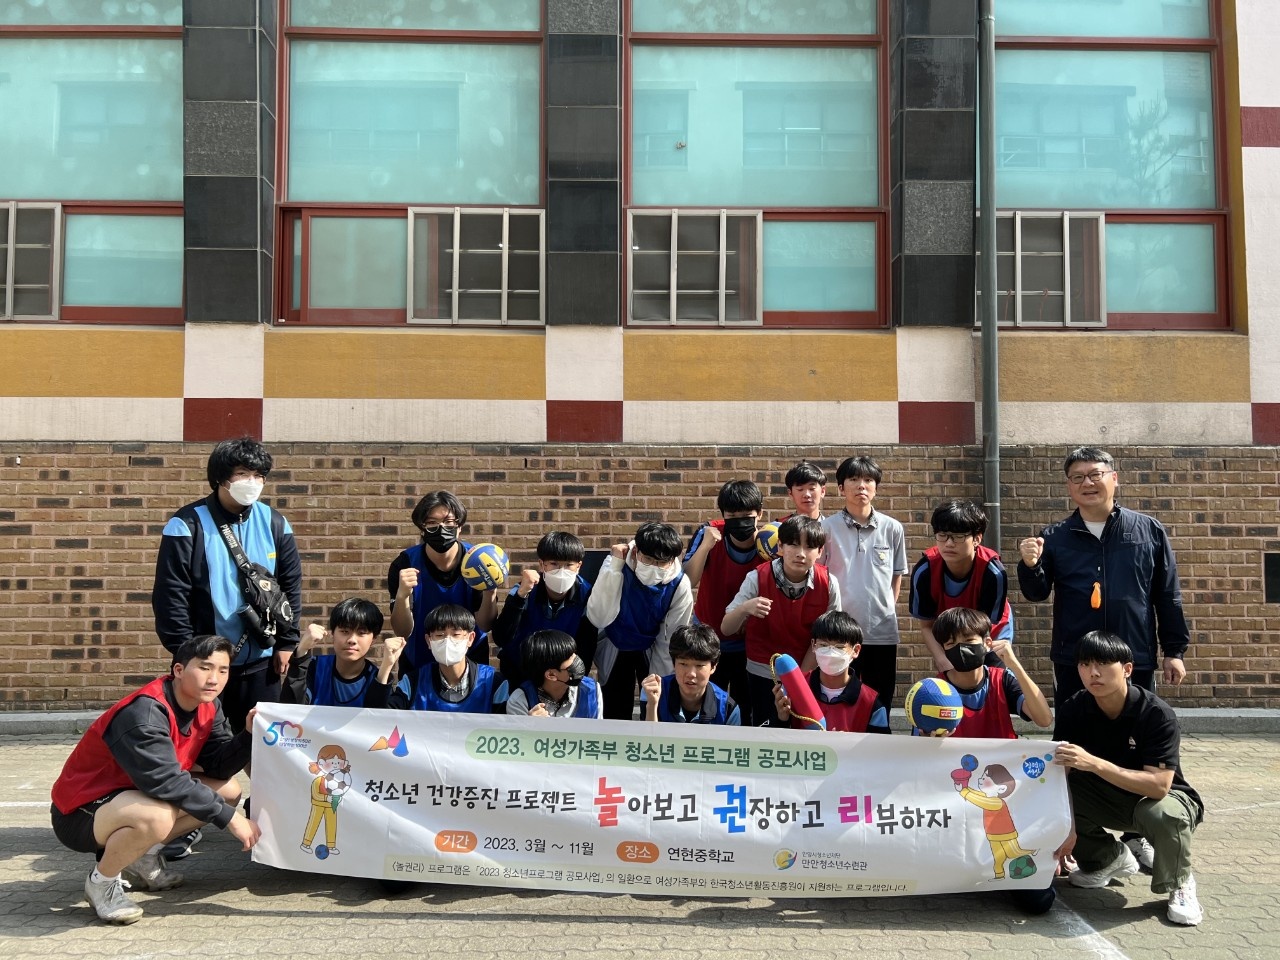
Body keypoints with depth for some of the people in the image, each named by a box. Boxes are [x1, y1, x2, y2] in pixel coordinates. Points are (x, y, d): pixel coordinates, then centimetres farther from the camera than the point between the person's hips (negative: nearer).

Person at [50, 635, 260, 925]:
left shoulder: (208, 707, -2)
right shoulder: (144, 713, -29)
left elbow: (219, 766, -4)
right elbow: (167, 782, -34)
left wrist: (250, 733, -22)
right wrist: (229, 817, -31)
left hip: (133, 794, 9)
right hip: (80, 811, -9)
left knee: (229, 791, 2)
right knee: (157, 817, -39)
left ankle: (142, 857, 12)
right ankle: (102, 880, -8)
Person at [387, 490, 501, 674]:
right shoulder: (404, 564, -19)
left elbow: (484, 625, -16)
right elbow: (403, 632, -20)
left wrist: (489, 594, -35)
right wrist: (402, 596, -38)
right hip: (418, 664, 0)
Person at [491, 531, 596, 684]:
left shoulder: (586, 597, -13)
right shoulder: (525, 591, -15)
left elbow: (585, 650, -5)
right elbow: (501, 639, -27)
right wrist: (521, 595, -33)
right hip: (517, 672, -1)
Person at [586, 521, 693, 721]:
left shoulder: (680, 585, -24)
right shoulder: (618, 565, -28)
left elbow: (670, 641, -12)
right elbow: (598, 619, -36)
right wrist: (614, 566, -39)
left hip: (653, 651, 0)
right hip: (614, 649, 0)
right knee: (614, 718, 7)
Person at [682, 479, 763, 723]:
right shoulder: (709, 534, -17)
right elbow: (688, 581, -24)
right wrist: (705, 545, -35)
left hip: (748, 643, 0)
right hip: (707, 640, 0)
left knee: (747, 711, 11)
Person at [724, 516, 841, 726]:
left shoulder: (828, 584, -14)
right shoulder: (758, 578, -18)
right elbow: (726, 629, -17)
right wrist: (744, 608, -36)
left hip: (807, 673, 1)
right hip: (762, 674, -1)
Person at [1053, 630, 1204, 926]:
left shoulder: (1158, 715, -27)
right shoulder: (1073, 711, -15)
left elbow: (1159, 785, -35)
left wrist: (1094, 763, -46)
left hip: (1158, 797, -4)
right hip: (1104, 797, 4)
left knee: (1165, 814, -39)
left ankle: (1180, 885, -3)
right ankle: (1108, 857, 10)